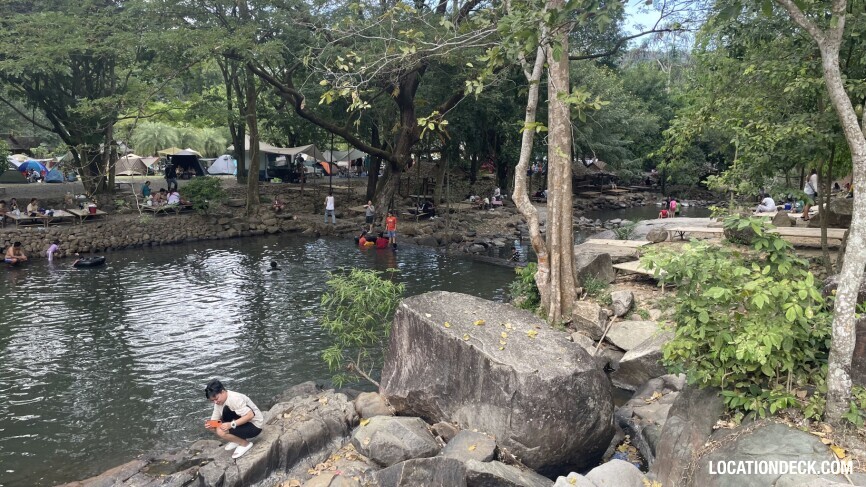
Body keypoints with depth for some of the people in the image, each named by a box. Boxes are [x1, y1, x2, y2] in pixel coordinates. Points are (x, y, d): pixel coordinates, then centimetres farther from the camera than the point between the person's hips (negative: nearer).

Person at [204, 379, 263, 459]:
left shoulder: (235, 399, -27)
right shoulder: (218, 401, -1)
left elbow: (250, 415, -31)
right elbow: (215, 420, -1)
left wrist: (231, 424, -34)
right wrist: (210, 425, -23)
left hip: (254, 425, -9)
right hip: (242, 422, 9)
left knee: (221, 432, -25)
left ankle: (245, 443, -5)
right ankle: (238, 438, 10)